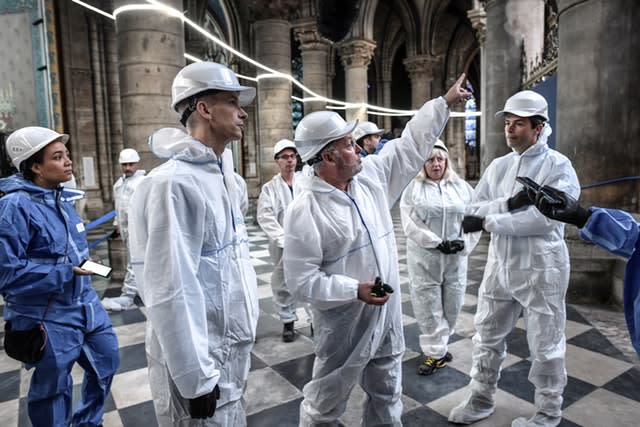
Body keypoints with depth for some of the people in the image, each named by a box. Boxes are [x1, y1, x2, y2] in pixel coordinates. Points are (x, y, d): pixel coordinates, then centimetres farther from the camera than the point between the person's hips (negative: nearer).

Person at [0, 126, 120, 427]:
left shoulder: (62, 198, 5)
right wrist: (64, 274, -22)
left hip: (86, 305, 8)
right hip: (48, 318, -8)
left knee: (106, 362, 20)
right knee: (53, 390, 12)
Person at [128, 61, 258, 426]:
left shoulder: (226, 177, 6)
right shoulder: (173, 184, -22)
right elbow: (171, 292, -24)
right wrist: (196, 378, -19)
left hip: (233, 348, 8)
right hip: (198, 362, -8)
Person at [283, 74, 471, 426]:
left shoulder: (371, 175, -1)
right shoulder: (305, 209, -21)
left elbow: (411, 145, 9)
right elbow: (301, 280, -21)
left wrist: (445, 102, 12)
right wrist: (354, 290, -26)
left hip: (387, 316, 7)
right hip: (343, 326, -6)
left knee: (387, 396, 25)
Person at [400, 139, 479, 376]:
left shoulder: (462, 187, 9)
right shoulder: (412, 188, -1)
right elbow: (410, 223, -9)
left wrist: (463, 243, -10)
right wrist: (437, 243, -16)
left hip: (456, 258, 3)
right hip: (424, 258, -3)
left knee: (452, 304, 11)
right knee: (428, 306, 2)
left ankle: (437, 345, 32)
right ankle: (435, 352, 16)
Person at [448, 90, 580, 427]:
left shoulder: (559, 166, -10)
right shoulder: (497, 166, 7)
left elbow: (545, 218, -23)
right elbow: (474, 211, -2)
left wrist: (489, 221, -20)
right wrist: (509, 203, -19)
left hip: (540, 270, -5)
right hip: (499, 265, 6)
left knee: (545, 347, 10)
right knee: (487, 337, 16)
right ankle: (481, 400, 35)